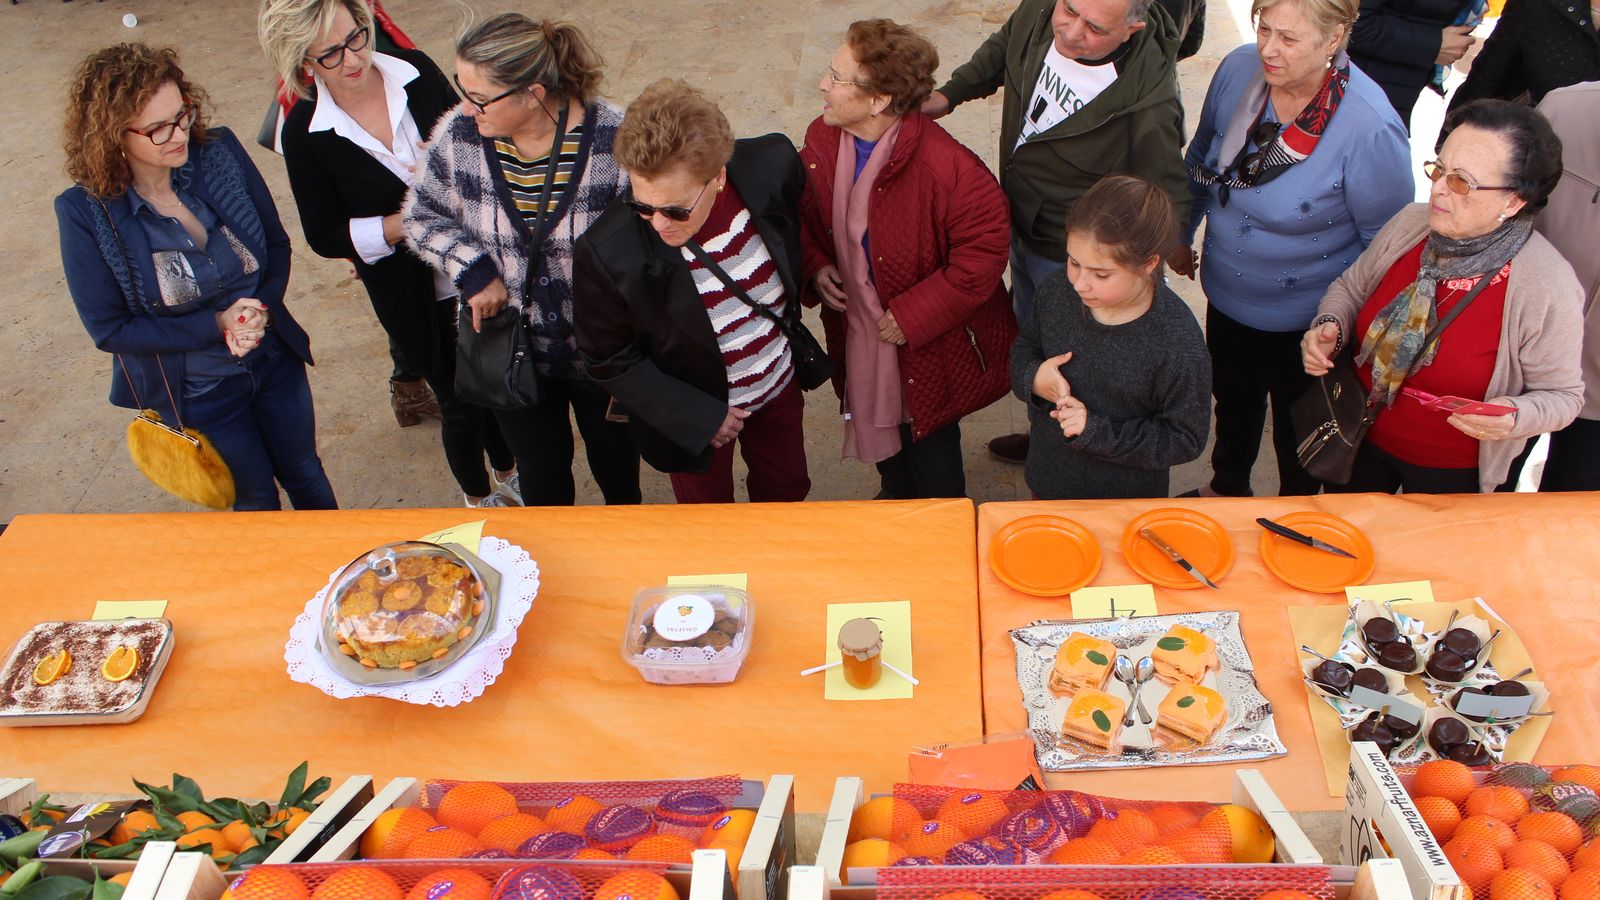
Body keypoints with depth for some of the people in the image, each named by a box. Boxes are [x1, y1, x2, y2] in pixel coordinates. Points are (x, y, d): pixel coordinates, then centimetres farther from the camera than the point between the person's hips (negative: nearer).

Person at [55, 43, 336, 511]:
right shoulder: (85, 213, -22)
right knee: (255, 499, 19)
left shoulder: (221, 153, -16)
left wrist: (263, 309, -22)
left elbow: (276, 243, -3)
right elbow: (110, 329, -16)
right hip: (196, 391, -3)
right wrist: (217, 325, -23)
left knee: (305, 476, 24)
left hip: (275, 358, 3)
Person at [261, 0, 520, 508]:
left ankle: (507, 475, 50)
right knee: (459, 400, 12)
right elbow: (325, 237, -10)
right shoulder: (305, 133, -16)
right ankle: (478, 499, 42)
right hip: (409, 293, -3)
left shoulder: (416, 72, -10)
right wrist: (408, 223, -21)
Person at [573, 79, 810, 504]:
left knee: (787, 490, 28)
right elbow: (610, 359, -17)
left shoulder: (772, 166, -27)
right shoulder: (609, 253, -35)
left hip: (779, 385, 3)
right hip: (693, 413, -3)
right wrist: (700, 417, -17)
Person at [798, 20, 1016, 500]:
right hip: (857, 331, 6)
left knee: (931, 444, 14)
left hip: (932, 346, -6)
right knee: (877, 427, 28)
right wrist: (815, 267, -9)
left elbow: (983, 253, -25)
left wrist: (913, 317, -24)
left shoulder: (946, 166, -31)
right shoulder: (821, 140, -8)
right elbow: (804, 216, 10)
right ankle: (898, 499, 58)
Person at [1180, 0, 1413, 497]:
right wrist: (1182, 235, 16)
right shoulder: (1238, 69, -15)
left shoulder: (1370, 127, -30)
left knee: (1297, 430, 21)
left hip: (1305, 324, -5)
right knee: (1232, 403, 30)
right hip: (1226, 299, 5)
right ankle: (1226, 488, 59)